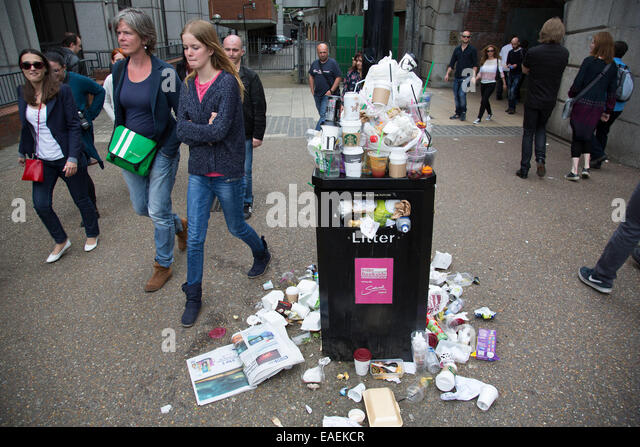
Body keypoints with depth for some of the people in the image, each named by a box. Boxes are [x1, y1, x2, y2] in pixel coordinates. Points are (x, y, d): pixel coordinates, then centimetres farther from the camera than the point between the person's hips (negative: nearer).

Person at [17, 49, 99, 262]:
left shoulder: (62, 91, -12)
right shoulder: (23, 93, 3)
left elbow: (74, 126, -13)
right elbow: (26, 126, 16)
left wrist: (73, 157, -19)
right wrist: (23, 151, 22)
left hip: (67, 159, -5)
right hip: (42, 161, 5)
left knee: (81, 199, 9)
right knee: (41, 205, 2)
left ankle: (92, 234, 33)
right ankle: (61, 241, 24)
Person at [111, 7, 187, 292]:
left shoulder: (164, 72, -15)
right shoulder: (119, 70, 2)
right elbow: (118, 111, 16)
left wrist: (168, 151, -14)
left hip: (161, 151, -6)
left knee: (158, 212, 0)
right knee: (140, 208, 16)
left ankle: (163, 266, 20)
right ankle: (179, 225, 44)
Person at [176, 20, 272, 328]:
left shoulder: (228, 82, -13)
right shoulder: (188, 86, 6)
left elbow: (220, 130, -22)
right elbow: (181, 131, -3)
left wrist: (194, 129, -10)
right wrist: (208, 129, -16)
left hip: (226, 171, -4)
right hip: (198, 171, 5)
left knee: (236, 227, 15)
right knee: (195, 237, 5)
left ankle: (262, 253, 48)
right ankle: (193, 296, 21)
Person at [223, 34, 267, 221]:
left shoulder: (250, 77, -2)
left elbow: (260, 108, -3)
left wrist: (258, 135, -7)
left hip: (244, 136, -2)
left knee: (244, 172, 6)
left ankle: (246, 203, 23)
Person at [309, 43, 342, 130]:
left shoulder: (333, 63, -6)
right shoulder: (314, 63, 10)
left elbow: (339, 77, -8)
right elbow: (311, 76, 20)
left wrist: (331, 91, -14)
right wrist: (312, 90, 11)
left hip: (329, 94, -6)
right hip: (317, 94, 6)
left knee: (324, 115, -16)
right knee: (321, 115, 13)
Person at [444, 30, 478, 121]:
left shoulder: (472, 50, 1)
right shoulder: (457, 49, 13)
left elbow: (475, 65, -2)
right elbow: (452, 63, 15)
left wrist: (474, 75, -15)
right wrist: (447, 74, 5)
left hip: (466, 76, -5)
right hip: (457, 76, 5)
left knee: (462, 94, -16)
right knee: (456, 95, 6)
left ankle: (463, 112, 0)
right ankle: (458, 113, 20)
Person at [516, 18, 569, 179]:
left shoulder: (533, 52, -14)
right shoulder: (564, 53, -2)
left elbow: (524, 70, 2)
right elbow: (558, 71, 13)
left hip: (533, 100, -3)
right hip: (550, 100, 3)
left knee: (528, 132, 5)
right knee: (541, 128, 22)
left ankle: (524, 168, 6)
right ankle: (540, 158, 2)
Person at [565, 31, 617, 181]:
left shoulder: (589, 61, -9)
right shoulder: (612, 67, 5)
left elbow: (578, 83, -10)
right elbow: (612, 91, 8)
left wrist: (571, 96, 9)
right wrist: (608, 111, 14)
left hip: (582, 104, -4)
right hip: (598, 107, 4)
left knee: (577, 136, 1)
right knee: (588, 136, 19)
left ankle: (574, 171, -1)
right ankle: (586, 167, 13)